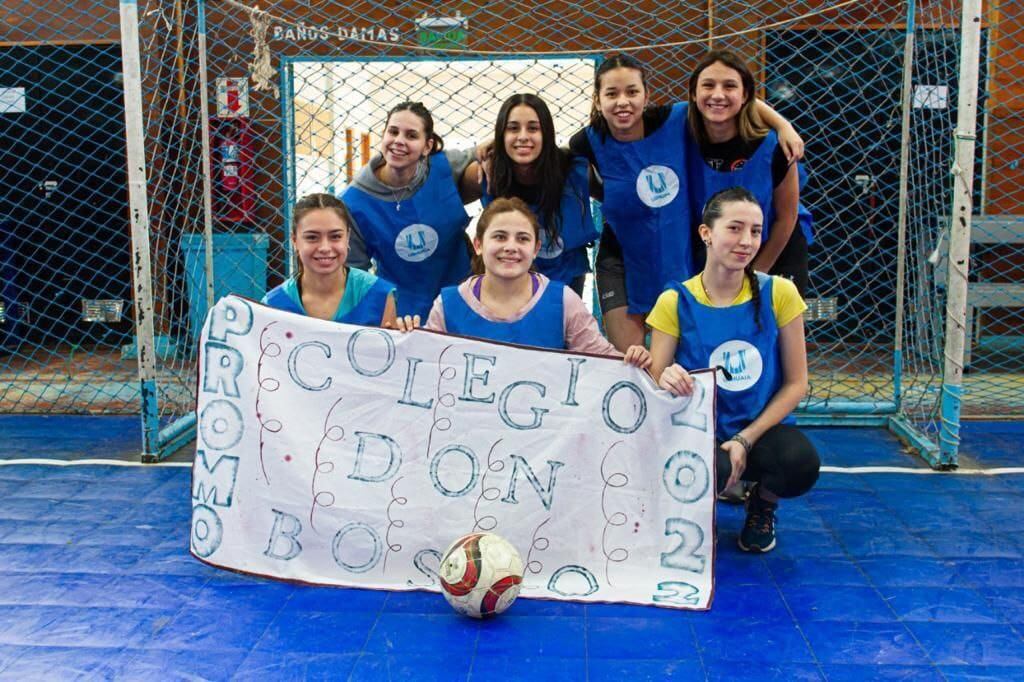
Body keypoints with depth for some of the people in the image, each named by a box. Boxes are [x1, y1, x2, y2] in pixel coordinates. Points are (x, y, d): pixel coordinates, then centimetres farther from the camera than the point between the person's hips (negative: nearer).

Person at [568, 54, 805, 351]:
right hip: (622, 262, -1)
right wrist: (612, 199, 0)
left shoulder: (674, 120, -15)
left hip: (678, 257, 1)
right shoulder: (589, 143, -14)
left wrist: (782, 124, -13)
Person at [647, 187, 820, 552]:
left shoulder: (779, 293, -4)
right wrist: (665, 381, -31)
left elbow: (796, 382, -1)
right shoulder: (676, 302, -7)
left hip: (764, 427, 1)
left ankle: (762, 505, 8)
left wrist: (747, 439, -13)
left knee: (802, 466, -32)